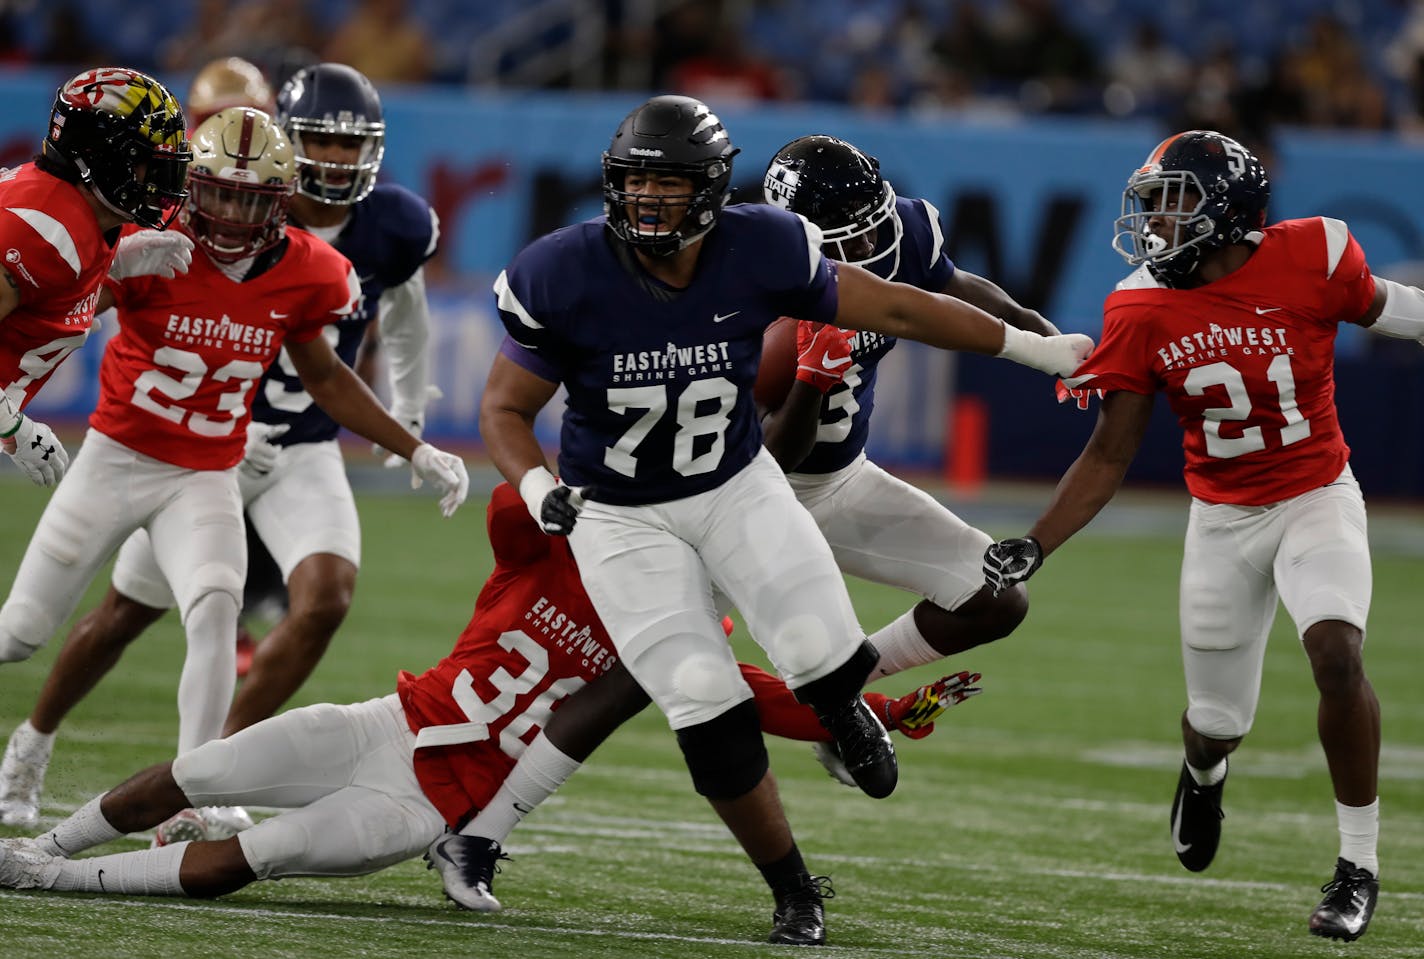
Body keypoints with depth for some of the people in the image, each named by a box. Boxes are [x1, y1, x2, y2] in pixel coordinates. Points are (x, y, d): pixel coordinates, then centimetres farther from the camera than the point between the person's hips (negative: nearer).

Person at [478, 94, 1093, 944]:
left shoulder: (760, 252, -17)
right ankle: (795, 895, 10)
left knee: (825, 659, -19)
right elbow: (505, 406, -8)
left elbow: (892, 307, -4)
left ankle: (840, 704, 23)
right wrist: (538, 487, -29)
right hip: (622, 516, -1)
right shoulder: (566, 277, -21)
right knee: (709, 718, -11)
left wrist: (1033, 346, 1)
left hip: (737, 487, 1)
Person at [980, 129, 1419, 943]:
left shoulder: (1310, 258, -17)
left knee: (1336, 653, -27)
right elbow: (1110, 456, -5)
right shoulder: (1144, 311, -9)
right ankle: (1204, 772, 51)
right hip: (1223, 517, 2)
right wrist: (1034, 548, -13)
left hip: (1318, 500, -2)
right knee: (1220, 720, 10)